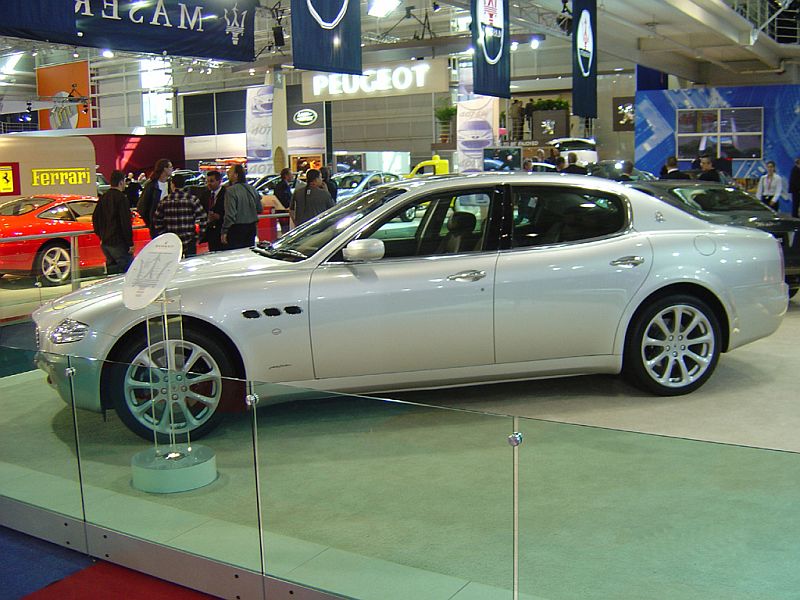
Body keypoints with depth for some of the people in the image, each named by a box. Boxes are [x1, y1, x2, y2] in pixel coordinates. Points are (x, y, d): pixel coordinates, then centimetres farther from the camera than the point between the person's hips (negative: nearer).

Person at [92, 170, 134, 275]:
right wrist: (130, 243, -14)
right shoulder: (121, 198, -13)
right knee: (126, 269, -6)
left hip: (105, 242, 8)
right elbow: (125, 223, -17)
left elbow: (95, 218, 19)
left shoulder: (103, 198, 12)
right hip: (118, 242, -8)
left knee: (111, 267, 16)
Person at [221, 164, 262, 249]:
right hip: (252, 228, 7)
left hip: (236, 229, -7)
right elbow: (259, 209, 15)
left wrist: (224, 232, -14)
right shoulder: (252, 189, 8)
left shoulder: (231, 190, -14)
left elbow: (230, 214, -19)